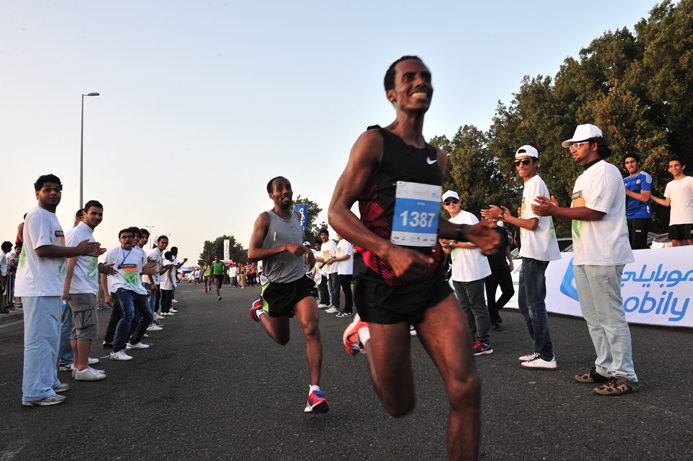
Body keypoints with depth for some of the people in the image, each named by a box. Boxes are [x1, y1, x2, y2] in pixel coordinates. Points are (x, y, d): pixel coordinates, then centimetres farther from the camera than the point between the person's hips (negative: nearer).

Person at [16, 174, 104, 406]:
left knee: (51, 337, 18)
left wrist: (86, 253, 13)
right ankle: (35, 393, -1)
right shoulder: (38, 215, -12)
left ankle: (48, 381, 30)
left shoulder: (51, 218, 21)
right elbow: (42, 249, -21)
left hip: (50, 288, 11)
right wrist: (77, 250, -14)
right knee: (41, 338, -7)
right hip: (39, 289, -11)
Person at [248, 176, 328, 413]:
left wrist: (306, 251, 12)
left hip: (301, 282, 3)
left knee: (311, 328, -21)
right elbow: (252, 253, -17)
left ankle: (314, 392, -21)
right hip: (276, 287, -3)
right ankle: (261, 310, 45)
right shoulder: (265, 218, -8)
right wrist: (285, 247, -26)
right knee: (282, 339, 14)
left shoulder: (296, 216, 10)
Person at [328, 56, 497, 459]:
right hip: (383, 286, -5)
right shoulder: (374, 141, -4)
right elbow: (337, 213, -11)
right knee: (401, 405, 7)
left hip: (431, 281, 5)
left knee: (466, 387, -10)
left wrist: (467, 233, 5)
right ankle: (365, 334, 34)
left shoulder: (437, 156, 16)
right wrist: (390, 251, -27)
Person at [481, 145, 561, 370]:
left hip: (535, 254, -11)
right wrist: (508, 217, 15)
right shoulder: (530, 185, 20)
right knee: (525, 303, 14)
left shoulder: (535, 184, -10)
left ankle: (547, 357, -2)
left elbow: (532, 223, -16)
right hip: (531, 252, 11)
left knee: (535, 304, -7)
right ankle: (540, 350, 22)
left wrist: (502, 216, -10)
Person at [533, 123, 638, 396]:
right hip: (583, 258, 10)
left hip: (603, 257, -10)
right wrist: (556, 210, 4)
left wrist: (554, 210, -15)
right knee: (593, 317, 13)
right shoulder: (583, 178, 24)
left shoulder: (605, 171, -7)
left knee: (611, 317, -7)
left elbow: (595, 212, -18)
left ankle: (624, 375, 0)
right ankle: (605, 368, 21)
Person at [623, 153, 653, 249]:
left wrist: (626, 191, -12)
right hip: (629, 216, 7)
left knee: (638, 246, -15)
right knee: (629, 246, 6)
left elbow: (645, 198, -15)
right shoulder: (625, 180, 17)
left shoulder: (645, 177, -3)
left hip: (642, 215, -7)